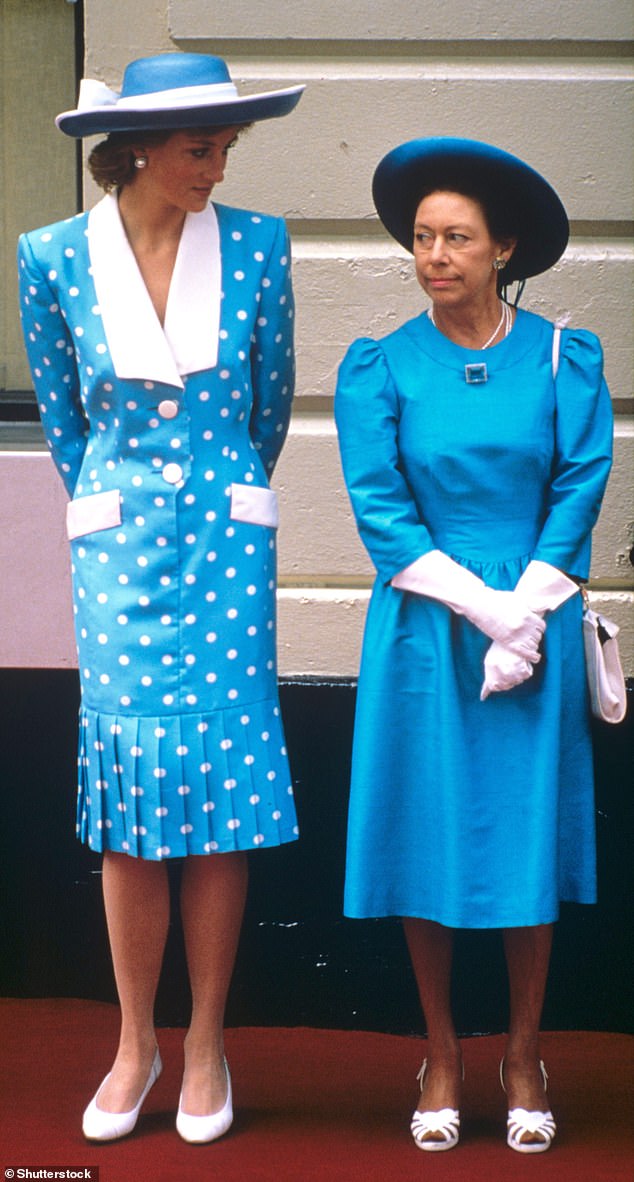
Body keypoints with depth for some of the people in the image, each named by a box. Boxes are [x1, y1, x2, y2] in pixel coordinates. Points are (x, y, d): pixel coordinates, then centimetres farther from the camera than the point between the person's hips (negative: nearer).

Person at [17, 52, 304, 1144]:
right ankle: (135, 1045, 14)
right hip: (116, 553, 0)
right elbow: (60, 415, 11)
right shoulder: (55, 258, -2)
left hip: (225, 553, 0)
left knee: (222, 802, 0)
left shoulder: (254, 246, -1)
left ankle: (205, 1046, 12)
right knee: (128, 806, 0)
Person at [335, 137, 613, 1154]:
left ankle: (524, 1055, 17)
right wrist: (478, 606, -13)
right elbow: (379, 506, -5)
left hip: (537, 624, 0)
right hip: (424, 631, 0)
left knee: (529, 827, 4)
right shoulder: (380, 368, 1)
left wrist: (526, 614, -12)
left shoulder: (563, 358, 1)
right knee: (428, 831, 4)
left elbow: (580, 487, -3)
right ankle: (441, 1055, 17)